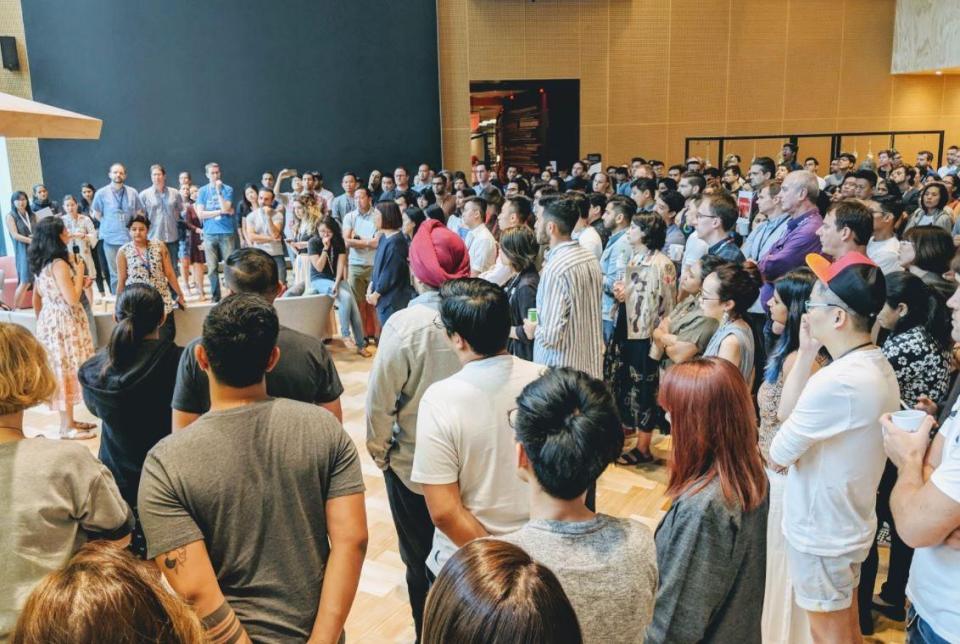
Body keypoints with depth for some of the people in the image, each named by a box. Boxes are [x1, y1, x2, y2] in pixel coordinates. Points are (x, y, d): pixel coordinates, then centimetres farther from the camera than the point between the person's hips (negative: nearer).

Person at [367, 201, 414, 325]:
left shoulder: (396, 242, -20)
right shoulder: (384, 237, 8)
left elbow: (391, 273, -20)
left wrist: (376, 293, -12)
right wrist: (371, 286, 7)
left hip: (393, 299, -9)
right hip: (384, 296, 9)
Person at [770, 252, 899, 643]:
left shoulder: (837, 382, -32)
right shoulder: (878, 366, -1)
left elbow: (777, 457, -22)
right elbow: (788, 415, 2)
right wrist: (807, 353, -5)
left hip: (820, 532, -9)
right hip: (851, 523, 9)